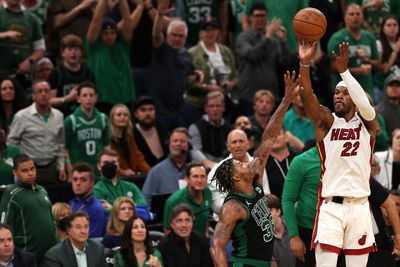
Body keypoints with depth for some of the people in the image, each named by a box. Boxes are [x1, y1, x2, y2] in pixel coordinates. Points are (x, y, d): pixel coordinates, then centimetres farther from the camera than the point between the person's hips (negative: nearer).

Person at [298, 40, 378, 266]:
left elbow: (365, 105, -16)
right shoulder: (327, 121, 6)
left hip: (359, 206, 1)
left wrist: (344, 70, -22)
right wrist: (304, 63, -28)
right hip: (331, 206, -1)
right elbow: (307, 97, -12)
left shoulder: (367, 122, 8)